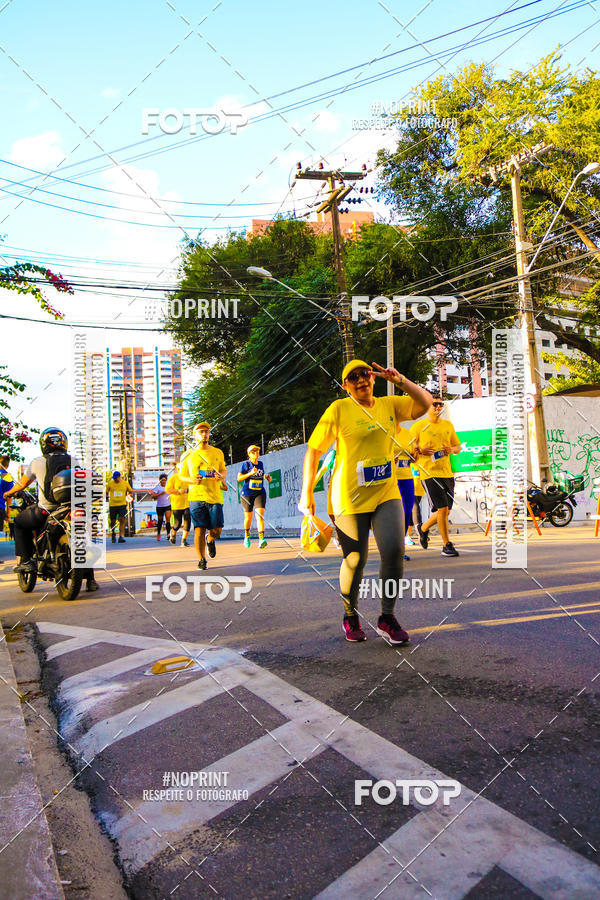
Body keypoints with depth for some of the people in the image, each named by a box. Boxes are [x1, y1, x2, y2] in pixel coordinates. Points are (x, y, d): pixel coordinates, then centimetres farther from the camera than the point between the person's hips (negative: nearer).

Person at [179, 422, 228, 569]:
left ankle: (210, 541, 34)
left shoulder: (218, 453, 12)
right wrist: (192, 480, -9)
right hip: (196, 496, -1)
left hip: (215, 496, 1)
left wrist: (221, 477, -1)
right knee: (199, 529, -8)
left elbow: (223, 469, 23)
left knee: (216, 531, -2)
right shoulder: (188, 455, 7)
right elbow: (181, 476, 12)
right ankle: (201, 559, 7)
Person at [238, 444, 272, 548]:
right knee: (248, 517, 7)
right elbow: (239, 478, -8)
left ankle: (261, 540, -25)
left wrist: (267, 477, 6)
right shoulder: (246, 464, -3)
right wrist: (250, 473, -20)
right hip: (247, 494, -2)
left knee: (260, 515, -15)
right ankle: (247, 536, 35)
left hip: (260, 493, 2)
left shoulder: (260, 464, 11)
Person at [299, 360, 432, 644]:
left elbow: (425, 403, -1)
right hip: (349, 497, -3)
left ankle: (387, 618, 4)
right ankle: (350, 616, 27)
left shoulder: (390, 405, 10)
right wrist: (306, 493, -6)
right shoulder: (338, 410, -3)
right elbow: (313, 450, -3)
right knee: (355, 560, 2)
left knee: (394, 550, -13)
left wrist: (399, 380, -11)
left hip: (386, 494, 3)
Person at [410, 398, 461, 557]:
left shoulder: (448, 425, 13)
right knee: (442, 509, -12)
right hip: (429, 473, -6)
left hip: (447, 473, 6)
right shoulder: (419, 426, -2)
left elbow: (458, 447, 20)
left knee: (446, 511, 10)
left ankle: (423, 528, 35)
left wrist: (451, 449, -2)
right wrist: (420, 451, -16)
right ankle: (447, 545, -1)